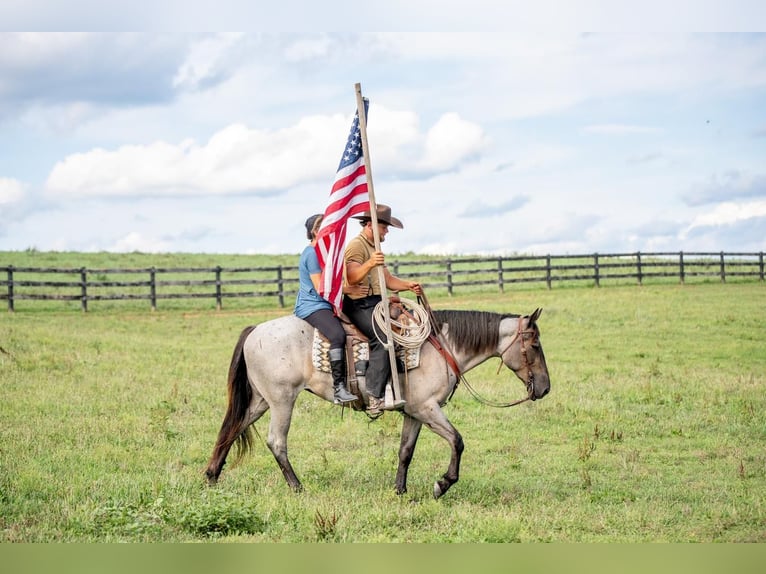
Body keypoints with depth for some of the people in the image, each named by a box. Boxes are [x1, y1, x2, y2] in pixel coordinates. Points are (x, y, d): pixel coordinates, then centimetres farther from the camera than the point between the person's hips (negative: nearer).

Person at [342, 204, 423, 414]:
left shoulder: (374, 247, 25)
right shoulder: (356, 245, -7)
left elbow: (388, 279, 22)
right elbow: (352, 277, -21)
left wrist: (408, 285, 4)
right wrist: (369, 264, -38)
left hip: (376, 303, 10)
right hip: (360, 305, -10)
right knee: (383, 340, -27)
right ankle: (375, 398, -32)